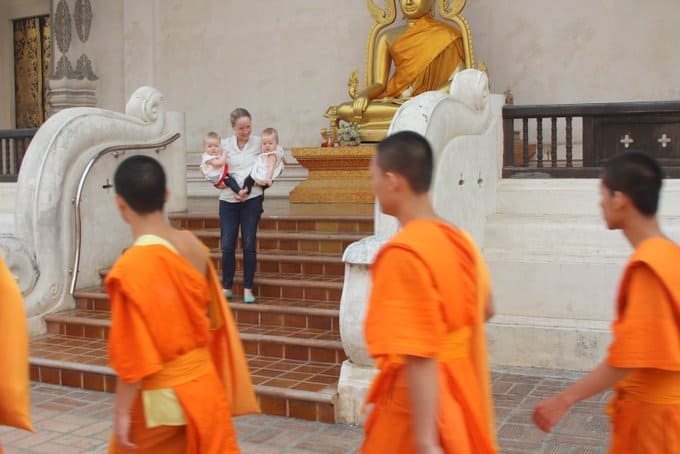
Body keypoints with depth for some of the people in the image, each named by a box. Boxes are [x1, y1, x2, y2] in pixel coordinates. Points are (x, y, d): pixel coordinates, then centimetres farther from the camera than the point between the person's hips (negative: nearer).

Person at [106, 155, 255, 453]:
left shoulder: (131, 266, -21)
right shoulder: (195, 247, -2)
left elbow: (133, 353, -19)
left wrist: (122, 413, -9)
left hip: (160, 398, -6)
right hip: (204, 386, 6)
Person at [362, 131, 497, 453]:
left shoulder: (403, 254, -22)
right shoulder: (460, 241, 3)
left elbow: (419, 357, -25)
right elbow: (485, 311, 18)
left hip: (417, 417, -8)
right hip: (461, 407, 8)